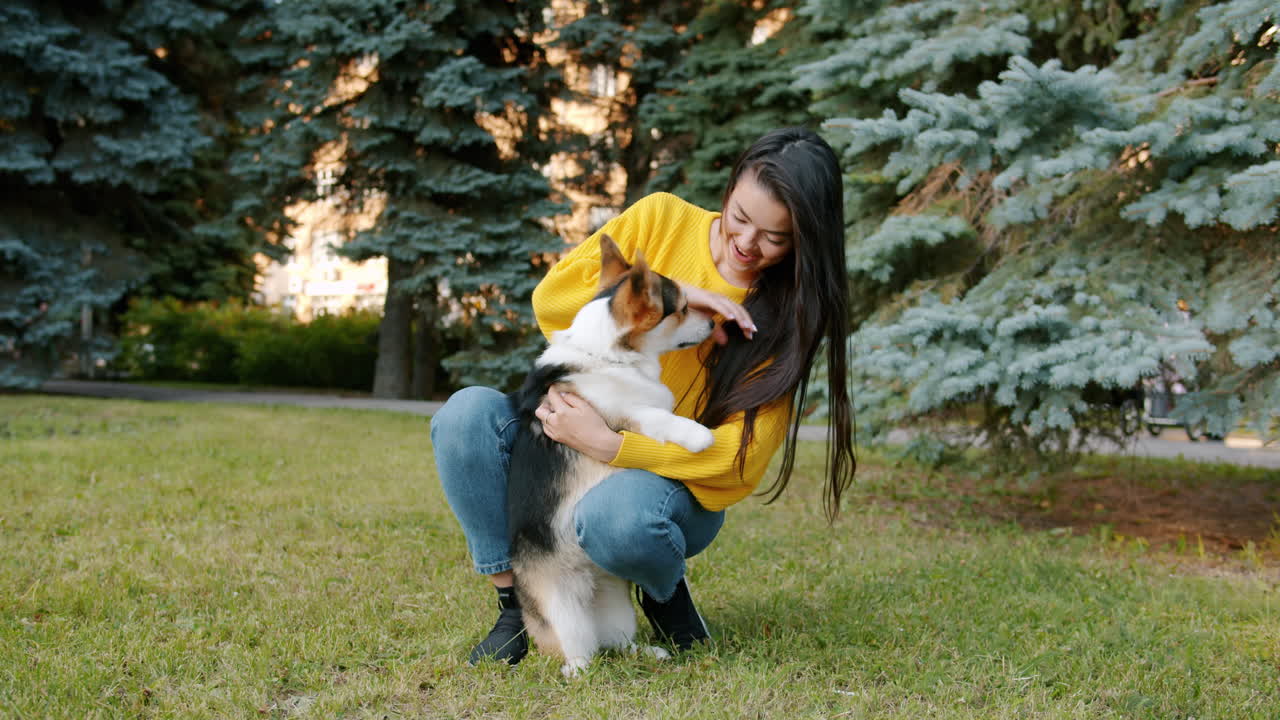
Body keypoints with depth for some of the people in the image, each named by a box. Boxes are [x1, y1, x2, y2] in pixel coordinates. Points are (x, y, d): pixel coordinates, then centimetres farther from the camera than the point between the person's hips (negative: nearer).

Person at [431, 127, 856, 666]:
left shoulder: (783, 315, -9)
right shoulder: (662, 218, -3)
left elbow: (741, 455, -16)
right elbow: (551, 295, -9)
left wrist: (607, 445, -28)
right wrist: (673, 294, -20)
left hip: (677, 483, -3)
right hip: (576, 443, 3)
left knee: (614, 516, -39)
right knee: (467, 414, -26)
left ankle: (665, 587, -2)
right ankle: (514, 604, -10)